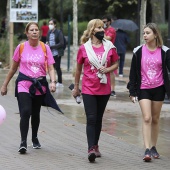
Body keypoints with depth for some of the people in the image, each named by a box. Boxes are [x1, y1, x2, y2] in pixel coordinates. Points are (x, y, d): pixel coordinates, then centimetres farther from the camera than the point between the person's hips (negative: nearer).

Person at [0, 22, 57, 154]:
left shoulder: (45, 48, 1)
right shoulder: (21, 47, 0)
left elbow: (51, 68, -2)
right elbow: (13, 68, 10)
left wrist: (53, 81, -20)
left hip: (40, 85, 2)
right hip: (24, 84, -2)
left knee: (35, 114, 14)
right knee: (25, 112, -19)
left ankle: (35, 138, 36)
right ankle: (23, 142, -19)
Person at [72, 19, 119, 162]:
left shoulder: (110, 47, 2)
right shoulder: (84, 48, -2)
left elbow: (115, 64, 12)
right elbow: (78, 68, 8)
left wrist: (107, 69, -9)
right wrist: (76, 87, 13)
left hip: (104, 89, 2)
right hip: (88, 89, -2)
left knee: (99, 118, 13)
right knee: (91, 119, -12)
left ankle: (95, 146, 26)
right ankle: (91, 149, -17)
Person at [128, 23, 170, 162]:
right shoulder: (139, 51, -2)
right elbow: (133, 72, 3)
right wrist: (132, 92, 2)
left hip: (159, 89, 1)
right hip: (143, 89, -1)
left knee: (155, 119, 10)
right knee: (147, 118, -12)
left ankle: (153, 147, 23)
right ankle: (147, 150, -14)